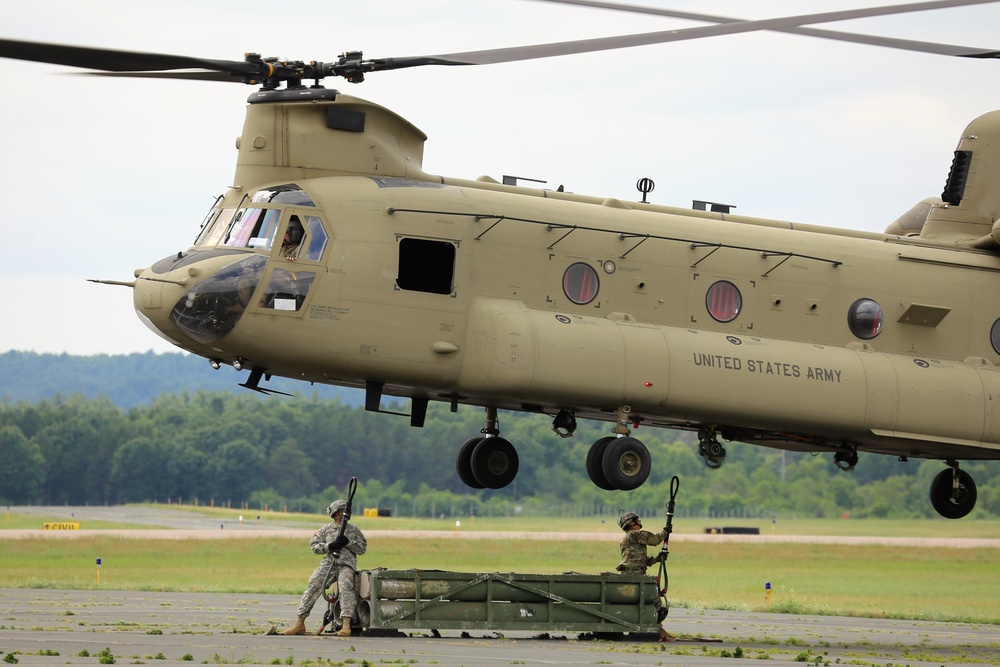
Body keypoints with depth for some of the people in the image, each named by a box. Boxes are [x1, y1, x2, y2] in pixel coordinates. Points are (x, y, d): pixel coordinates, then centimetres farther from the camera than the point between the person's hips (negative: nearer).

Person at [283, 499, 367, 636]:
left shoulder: (354, 530, 13)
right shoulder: (326, 529, 15)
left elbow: (362, 548, 7)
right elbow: (314, 545, 8)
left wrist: (348, 542, -9)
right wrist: (330, 546, -9)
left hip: (346, 564, -2)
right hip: (329, 562, 2)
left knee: (345, 587, -30)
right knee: (312, 586, -15)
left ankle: (346, 625, -39)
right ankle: (300, 623, -11)